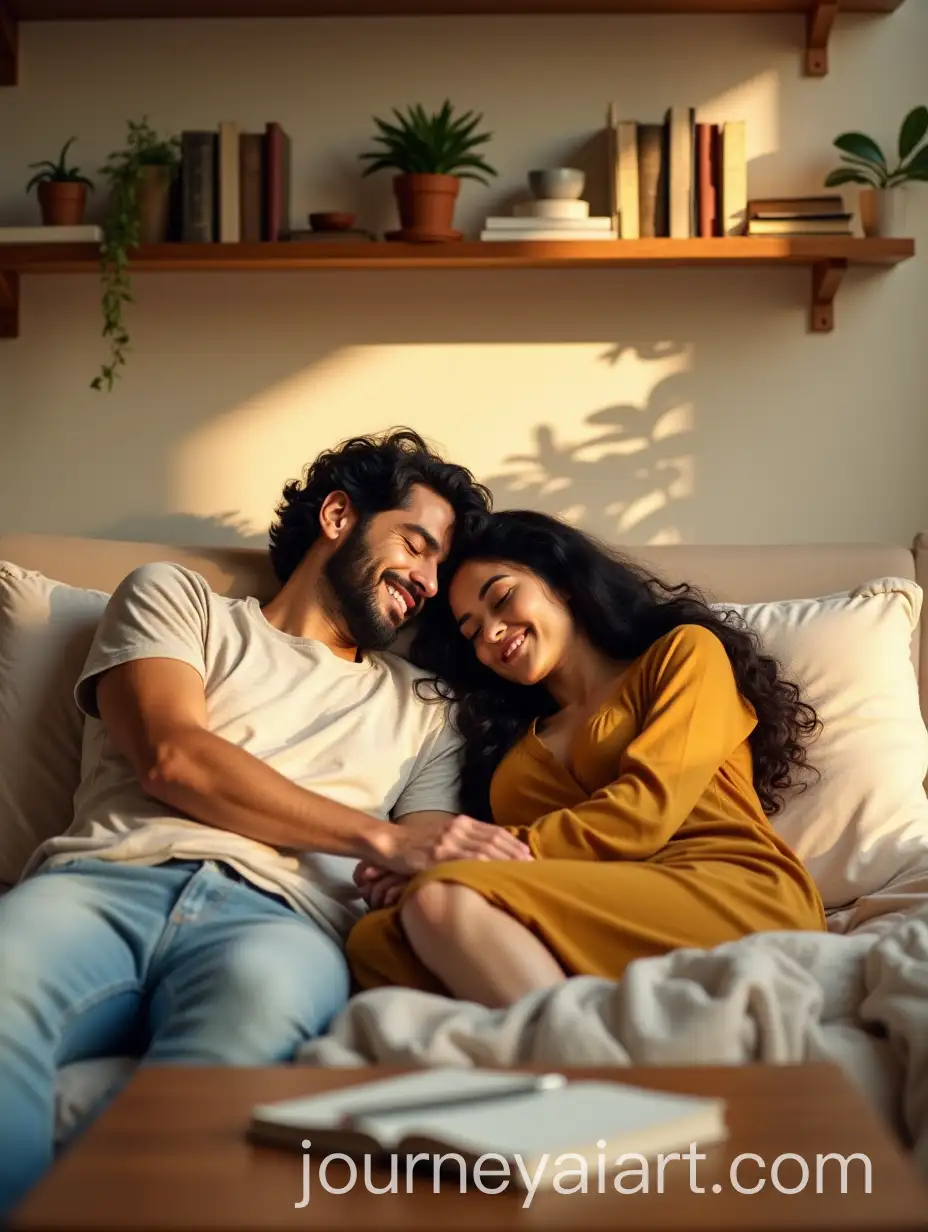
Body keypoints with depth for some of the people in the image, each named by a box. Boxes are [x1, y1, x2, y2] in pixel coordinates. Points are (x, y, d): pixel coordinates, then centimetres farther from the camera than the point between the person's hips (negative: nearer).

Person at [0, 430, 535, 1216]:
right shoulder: (175, 598, 24)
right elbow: (173, 756, 4)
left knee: (262, 996, -41)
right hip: (109, 879, -1)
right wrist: (381, 839, -1)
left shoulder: (421, 714, 32)